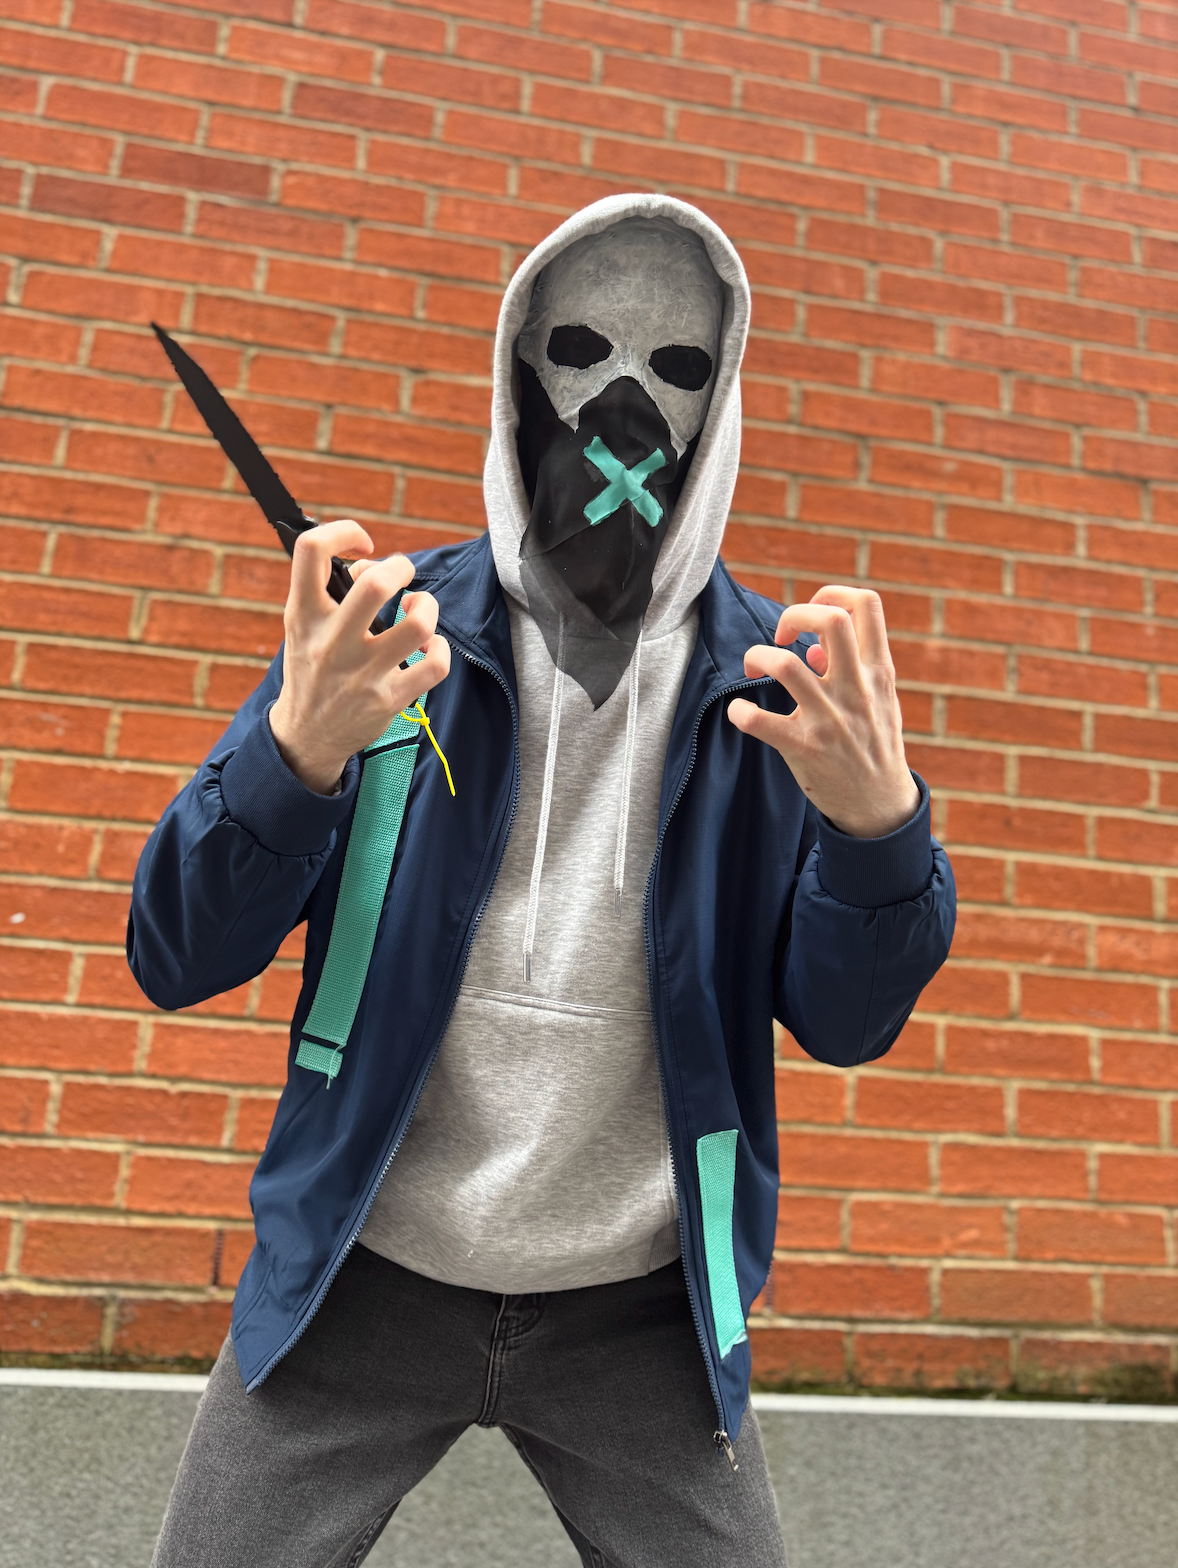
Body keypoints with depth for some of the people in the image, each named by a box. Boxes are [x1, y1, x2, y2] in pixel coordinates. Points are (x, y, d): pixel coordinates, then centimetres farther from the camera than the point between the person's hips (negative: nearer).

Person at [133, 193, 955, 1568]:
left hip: (641, 1306, 1)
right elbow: (175, 965, -10)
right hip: (362, 1279, 0)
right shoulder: (387, 628, -7)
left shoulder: (781, 678, -5)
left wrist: (879, 824, -26)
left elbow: (844, 1024, -6)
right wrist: (296, 753, -30)